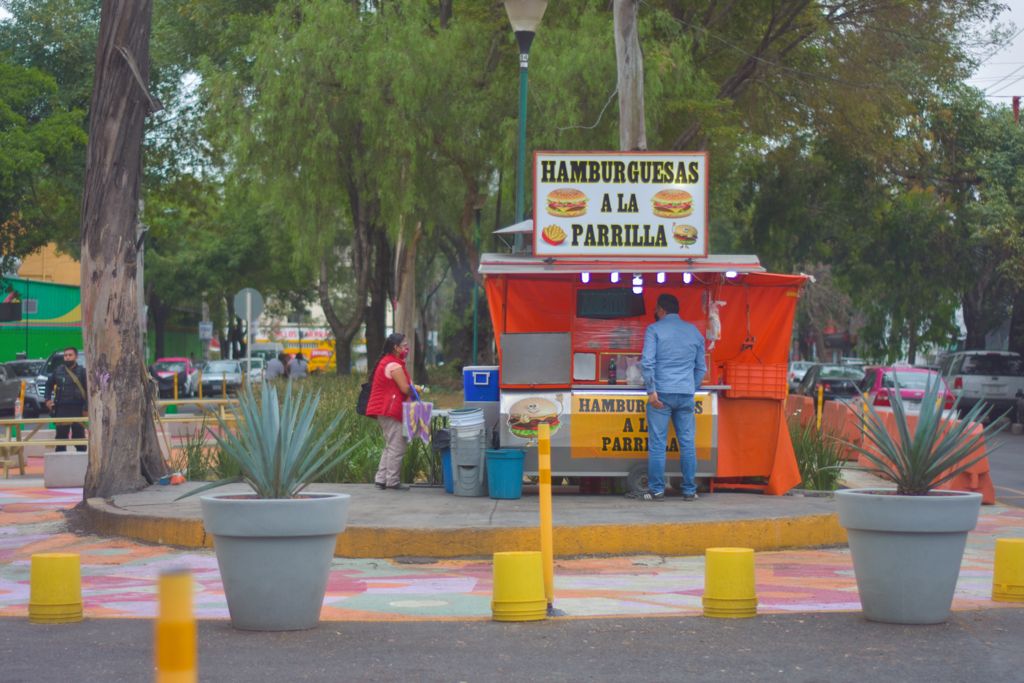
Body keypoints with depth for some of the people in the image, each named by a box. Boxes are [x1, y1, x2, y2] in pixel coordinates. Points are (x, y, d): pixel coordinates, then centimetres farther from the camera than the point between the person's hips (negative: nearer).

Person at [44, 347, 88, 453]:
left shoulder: (82, 372, -1)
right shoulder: (58, 371, 10)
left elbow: (88, 391, -4)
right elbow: (49, 384, 24)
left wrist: (86, 408, -11)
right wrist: (47, 399, 12)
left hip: (77, 409, -3)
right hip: (61, 409, 3)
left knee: (79, 436, 2)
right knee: (61, 437, 5)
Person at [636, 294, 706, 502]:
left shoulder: (654, 330, 1)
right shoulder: (694, 332, 15)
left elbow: (647, 362, -10)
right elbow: (701, 367, 17)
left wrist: (651, 390, -10)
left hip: (662, 393, -4)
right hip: (686, 395, 4)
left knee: (657, 444, -1)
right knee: (688, 443, 6)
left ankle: (656, 490, -2)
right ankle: (690, 490, 7)